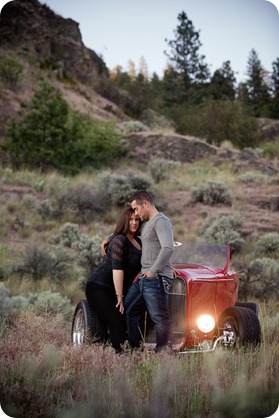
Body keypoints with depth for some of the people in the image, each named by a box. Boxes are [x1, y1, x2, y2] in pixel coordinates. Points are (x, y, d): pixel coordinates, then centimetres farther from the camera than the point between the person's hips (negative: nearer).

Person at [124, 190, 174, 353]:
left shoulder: (161, 221, -10)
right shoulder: (145, 224, 20)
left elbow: (168, 248, -24)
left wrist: (153, 271, -20)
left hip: (156, 279, -10)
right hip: (143, 278, 10)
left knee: (160, 318, -6)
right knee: (128, 311, 11)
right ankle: (135, 350, 15)